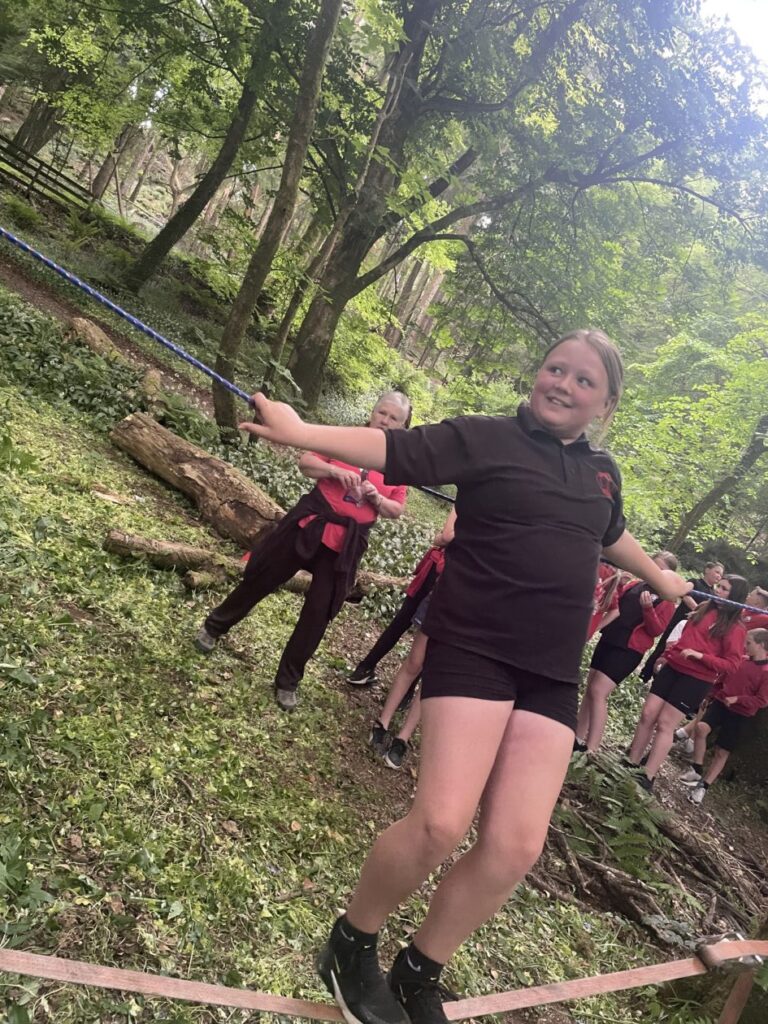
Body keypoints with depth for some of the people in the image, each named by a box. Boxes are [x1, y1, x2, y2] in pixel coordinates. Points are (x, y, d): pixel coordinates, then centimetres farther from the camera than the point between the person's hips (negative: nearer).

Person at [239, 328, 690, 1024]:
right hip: (473, 648, -5)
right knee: (441, 823, -15)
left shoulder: (601, 472, 14)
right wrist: (303, 432, -26)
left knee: (516, 845, -1)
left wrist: (660, 579, 49)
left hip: (551, 671, 6)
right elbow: (397, 450, -12)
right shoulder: (487, 437, -2)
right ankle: (351, 946, 16)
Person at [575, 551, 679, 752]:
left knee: (598, 692, -14)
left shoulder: (667, 599, -5)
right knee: (590, 688, 10)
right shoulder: (635, 585, 10)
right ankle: (578, 739, 22)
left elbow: (656, 630, -12)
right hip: (608, 640, 7)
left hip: (629, 649, -7)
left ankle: (591, 750, -10)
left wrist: (648, 607, -27)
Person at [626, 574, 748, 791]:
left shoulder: (735, 628, -7)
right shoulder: (703, 608, 11)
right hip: (673, 668, 6)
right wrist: (668, 654, 16)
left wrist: (700, 656, -21)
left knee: (665, 724, -6)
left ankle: (648, 777, 3)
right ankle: (631, 763, 14)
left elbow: (731, 663, -11)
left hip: (697, 680, -6)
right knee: (647, 715, 3)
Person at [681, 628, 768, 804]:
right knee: (701, 727, -22)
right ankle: (696, 770, -5)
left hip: (739, 714, -3)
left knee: (722, 752, 4)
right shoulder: (739, 660, 5)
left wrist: (737, 699, -19)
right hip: (720, 703, 3)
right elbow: (722, 679, 18)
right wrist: (713, 694, 10)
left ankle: (703, 786, 16)